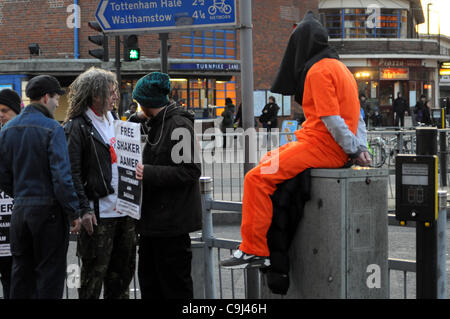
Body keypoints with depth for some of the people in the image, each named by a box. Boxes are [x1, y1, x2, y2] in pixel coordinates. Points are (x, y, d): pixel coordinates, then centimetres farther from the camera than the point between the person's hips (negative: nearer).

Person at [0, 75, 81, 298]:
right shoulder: (51, 129, -12)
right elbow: (61, 176, -17)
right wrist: (74, 213, -12)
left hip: (19, 210, 6)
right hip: (48, 208, -6)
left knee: (21, 271, 14)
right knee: (50, 272, 1)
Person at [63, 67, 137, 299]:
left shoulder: (114, 121, 15)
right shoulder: (77, 126, -8)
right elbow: (72, 172, -13)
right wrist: (84, 209, -18)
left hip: (124, 210, 8)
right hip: (98, 214, -8)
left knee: (123, 271, 14)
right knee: (94, 273, -2)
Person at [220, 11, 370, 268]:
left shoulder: (318, 71, -13)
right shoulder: (338, 67, 19)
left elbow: (332, 119, -19)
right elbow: (356, 114, 18)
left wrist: (354, 150, -13)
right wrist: (360, 148, 8)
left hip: (321, 148, -11)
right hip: (334, 150, 11)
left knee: (257, 178, -14)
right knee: (269, 159, 27)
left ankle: (254, 250, -15)